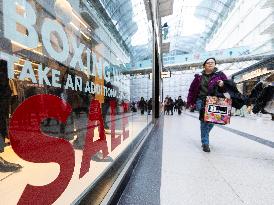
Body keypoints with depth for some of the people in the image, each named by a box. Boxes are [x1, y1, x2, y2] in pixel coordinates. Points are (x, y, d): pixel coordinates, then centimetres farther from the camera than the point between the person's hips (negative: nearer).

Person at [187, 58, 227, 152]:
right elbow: (192, 89, 7)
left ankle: (204, 137, 35)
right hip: (201, 101, -1)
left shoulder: (220, 74, 9)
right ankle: (205, 143, 6)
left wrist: (223, 84, -15)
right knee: (204, 121, -7)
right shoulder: (199, 76, 7)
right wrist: (190, 101, 4)